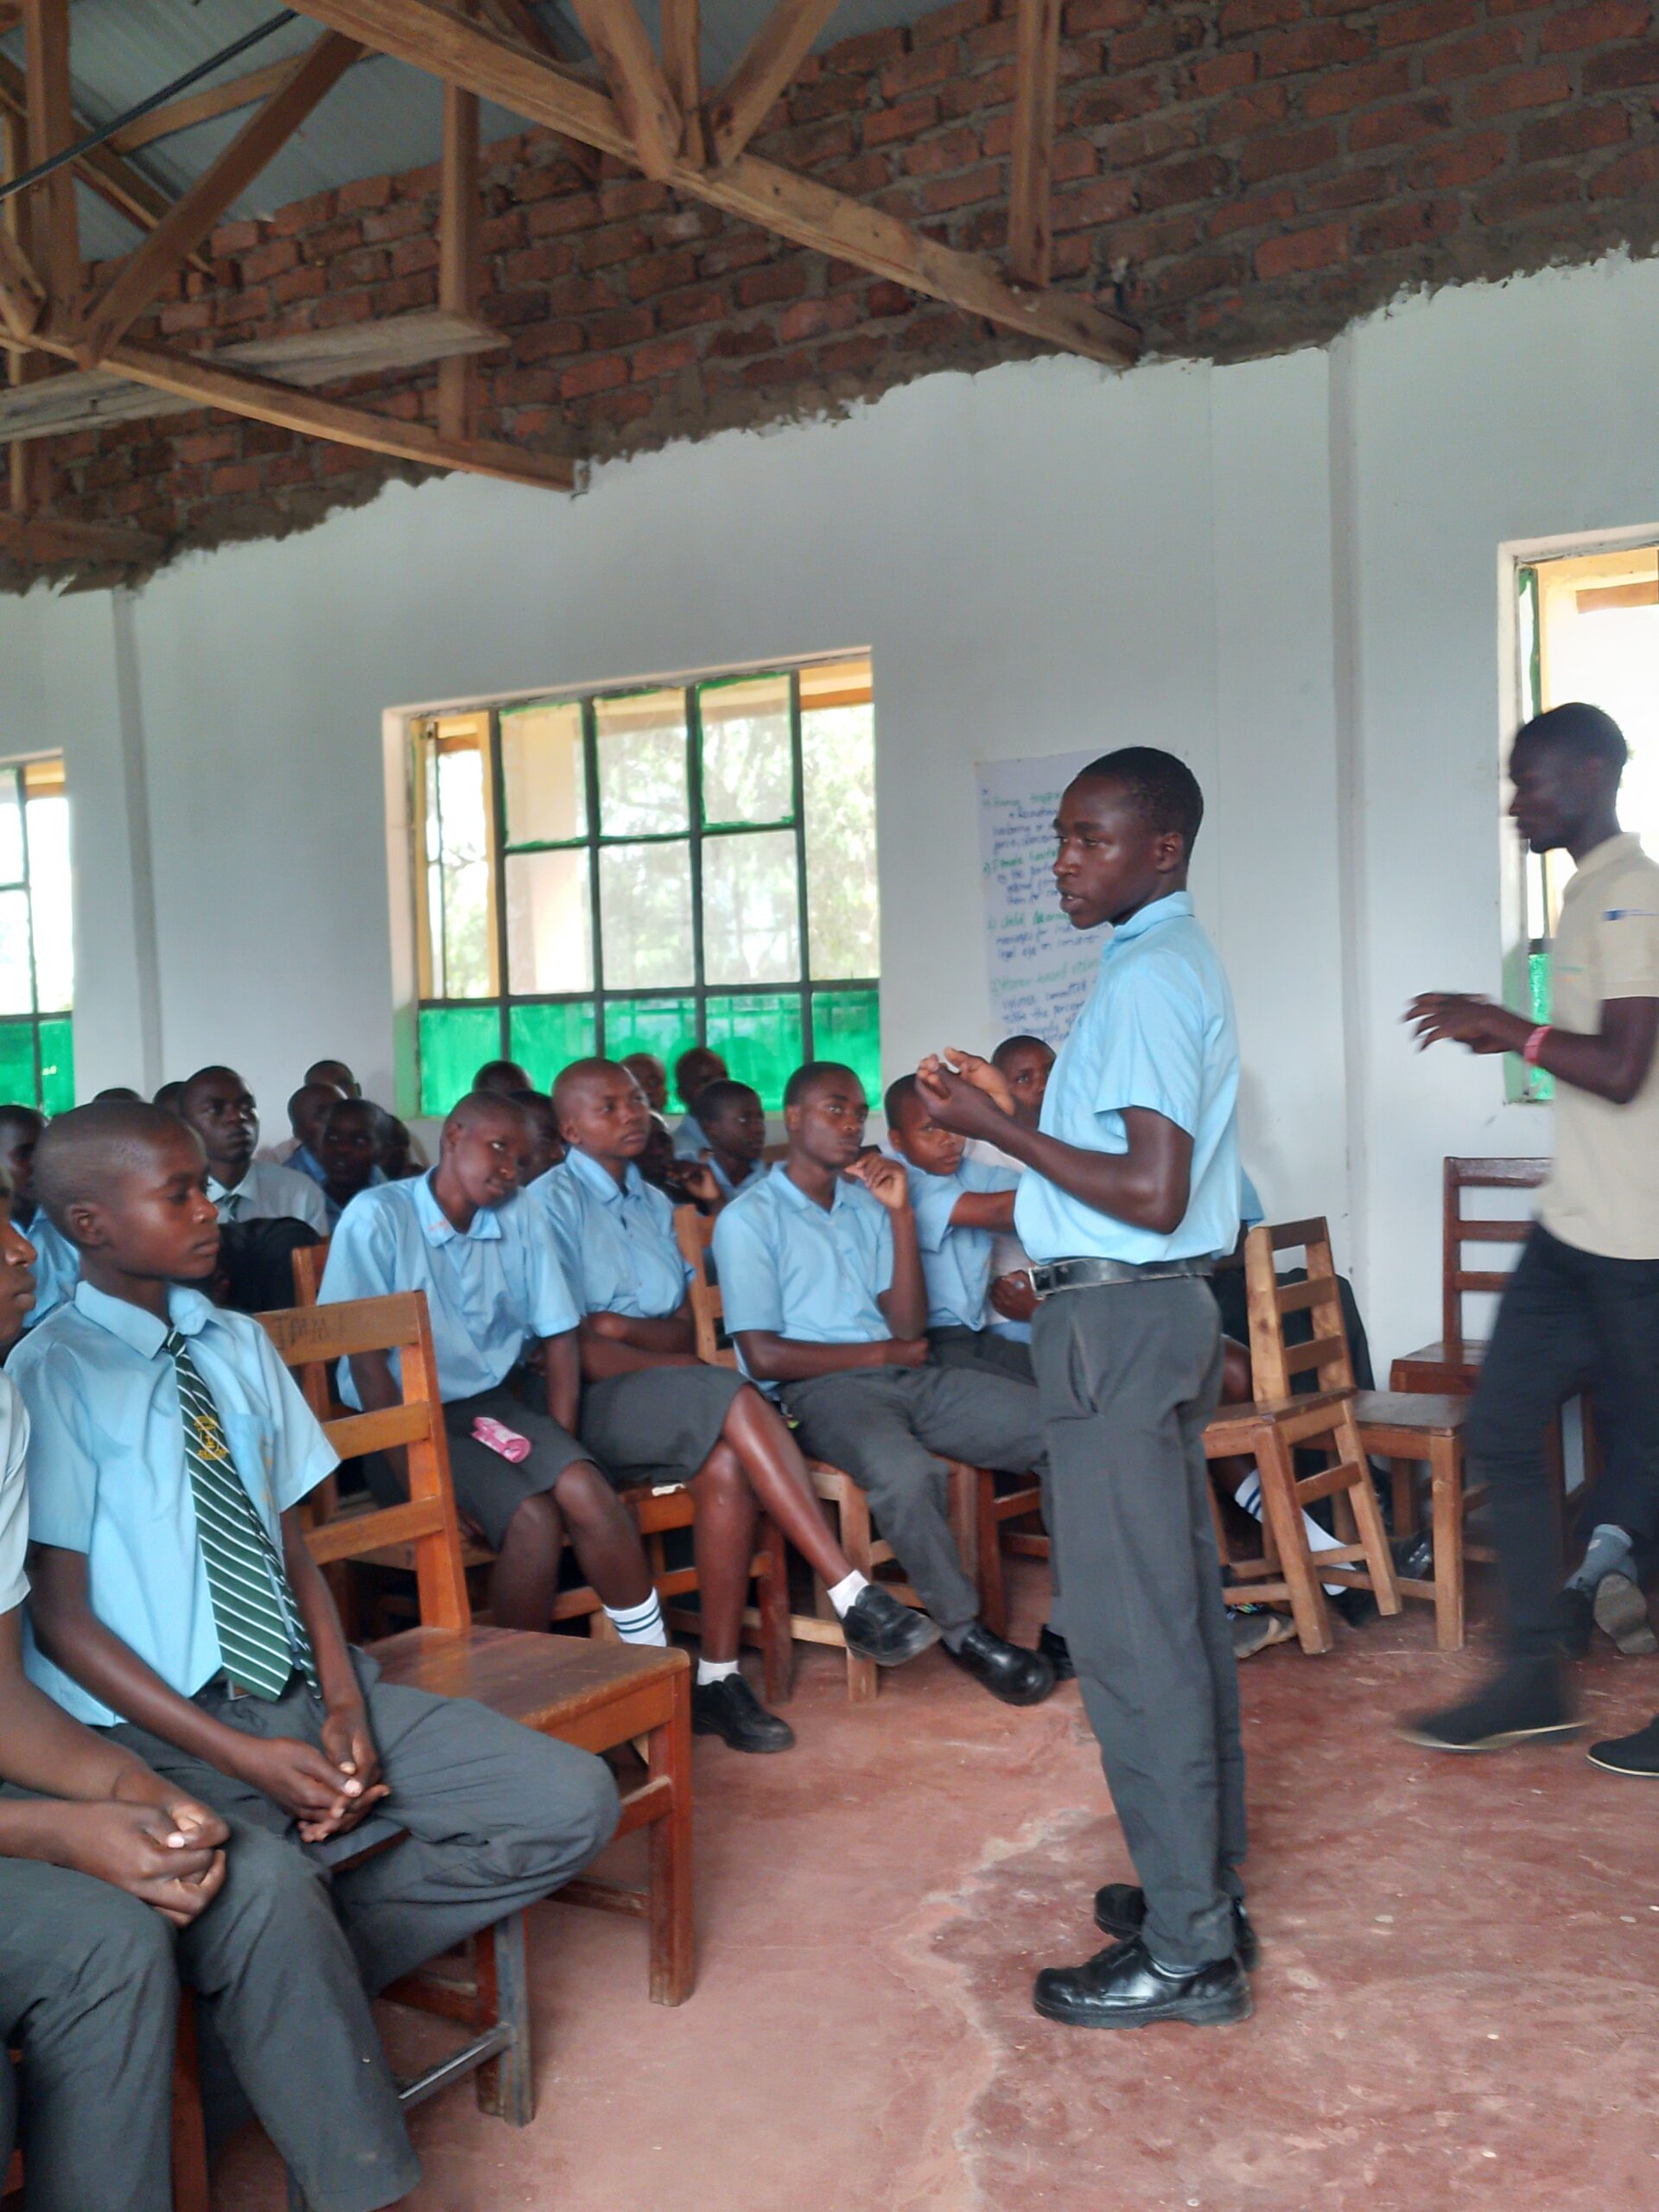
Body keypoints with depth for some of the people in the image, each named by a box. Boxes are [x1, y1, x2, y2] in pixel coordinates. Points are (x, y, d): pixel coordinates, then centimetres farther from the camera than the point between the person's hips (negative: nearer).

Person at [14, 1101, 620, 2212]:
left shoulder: (239, 1346, 9)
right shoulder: (52, 1376, -8)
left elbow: (294, 1549, 10)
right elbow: (62, 1621, -10)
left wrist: (345, 1709, -7)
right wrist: (248, 1759, -17)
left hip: (307, 1690, 6)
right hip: (157, 1728, -6)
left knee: (574, 1802, -7)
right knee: (263, 1889, -37)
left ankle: (276, 1995, -1)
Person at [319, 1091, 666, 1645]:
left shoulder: (519, 1214, 6)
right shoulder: (377, 1217, -8)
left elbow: (558, 1335, 8)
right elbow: (365, 1357, -11)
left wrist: (559, 1446, -6)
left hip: (496, 1406, 4)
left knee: (584, 1491, -25)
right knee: (533, 1517, -27)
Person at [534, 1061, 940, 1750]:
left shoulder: (653, 1203, 21)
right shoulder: (552, 1202, -1)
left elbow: (686, 1333, 12)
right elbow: (570, 1348, -10)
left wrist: (625, 1327, -8)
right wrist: (674, 1361, -13)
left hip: (665, 1402, 6)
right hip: (592, 1402, -6)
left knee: (726, 1467, -27)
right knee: (735, 1399, -30)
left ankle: (718, 1679, -23)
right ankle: (855, 1600, -31)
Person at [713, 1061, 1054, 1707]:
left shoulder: (866, 1205, 20)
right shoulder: (747, 1218, 2)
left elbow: (908, 1328, 8)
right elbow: (764, 1356, -7)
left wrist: (900, 1214, -1)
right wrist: (884, 1352, -1)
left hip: (907, 1379, 6)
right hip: (816, 1390, -6)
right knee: (907, 1472, -38)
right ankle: (964, 1631, -15)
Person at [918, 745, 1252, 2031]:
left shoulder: (1145, 980, -16)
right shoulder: (1176, 963, 16)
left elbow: (1152, 1194, -23)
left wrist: (997, 1130, -18)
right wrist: (1013, 1112, 17)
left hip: (1118, 1320, -11)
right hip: (1158, 1311, 11)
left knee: (1133, 1636, -4)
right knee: (1182, 1613, 16)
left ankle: (1187, 1952, 5)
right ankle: (1207, 1886, 28)